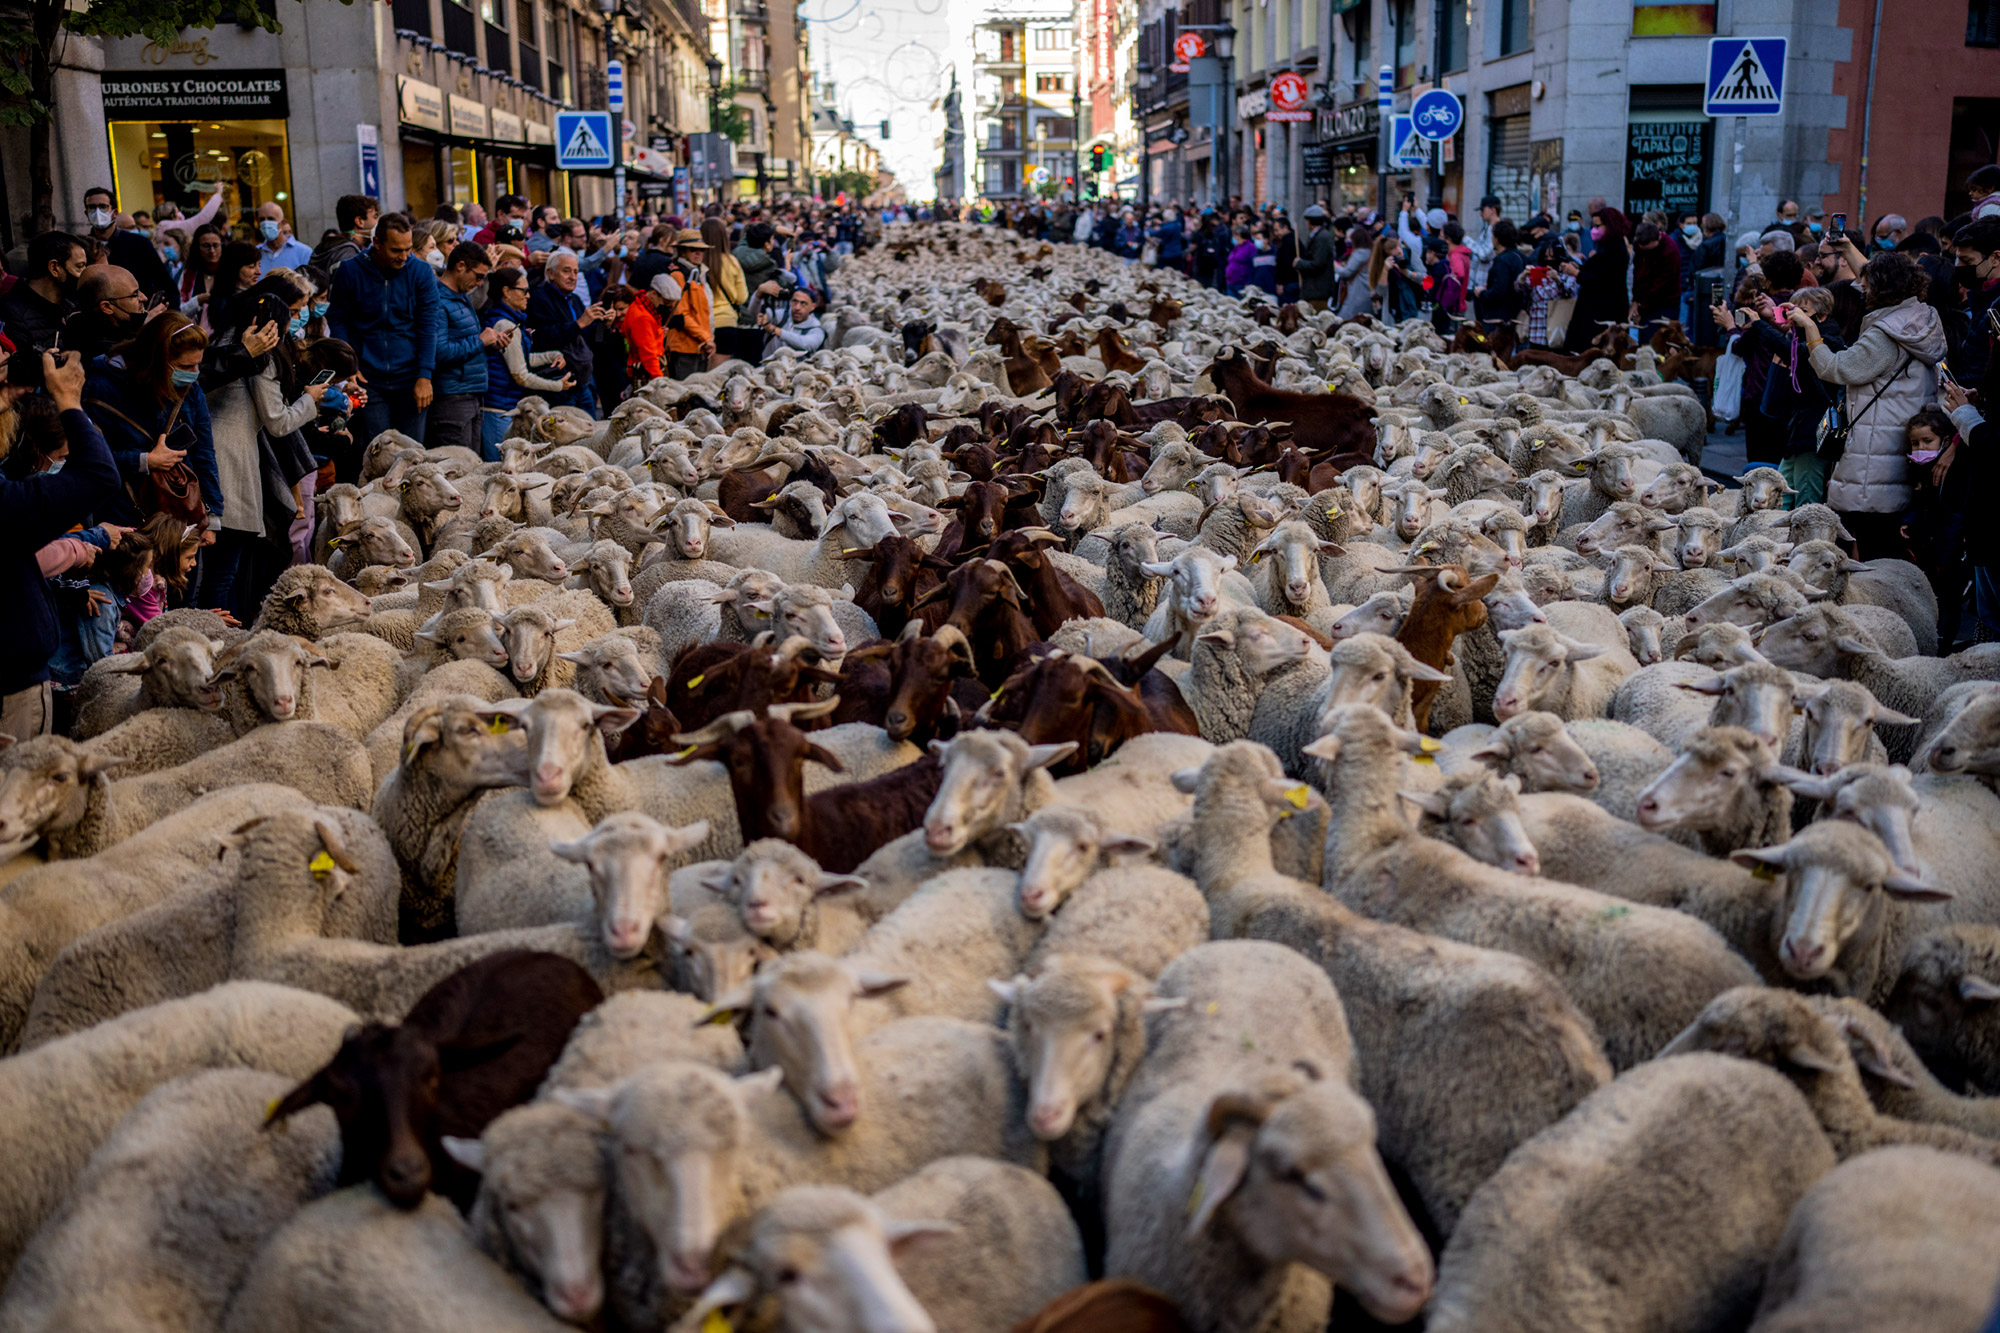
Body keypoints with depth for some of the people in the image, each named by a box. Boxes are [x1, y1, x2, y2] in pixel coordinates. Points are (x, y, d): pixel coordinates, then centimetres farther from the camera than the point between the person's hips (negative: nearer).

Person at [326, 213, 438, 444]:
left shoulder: (420, 273, 0)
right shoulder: (349, 272, 0)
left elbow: (428, 327, 0)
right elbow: (337, 321, 6)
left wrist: (424, 377, -8)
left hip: (410, 381, 0)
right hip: (369, 381, 0)